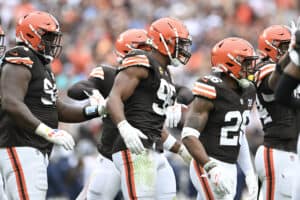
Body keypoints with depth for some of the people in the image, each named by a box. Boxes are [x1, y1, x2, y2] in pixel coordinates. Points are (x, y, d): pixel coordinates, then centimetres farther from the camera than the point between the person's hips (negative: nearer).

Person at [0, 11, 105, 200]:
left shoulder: (43, 67, 21)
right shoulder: (21, 63, -11)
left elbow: (59, 110, 24)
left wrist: (97, 110, 12)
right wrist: (48, 132, -29)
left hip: (39, 151, 11)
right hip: (21, 148, -11)